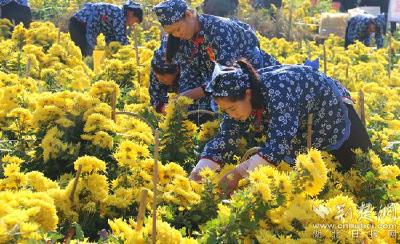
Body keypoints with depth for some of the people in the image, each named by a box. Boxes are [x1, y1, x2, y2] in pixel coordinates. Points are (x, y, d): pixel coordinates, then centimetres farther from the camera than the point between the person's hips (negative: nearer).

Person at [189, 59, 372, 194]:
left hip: (334, 114, -6)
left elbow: (279, 143, -49)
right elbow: (225, 138, -19)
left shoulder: (277, 90, -43)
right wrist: (197, 173, -32)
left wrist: (238, 173, -54)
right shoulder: (239, 98, -21)